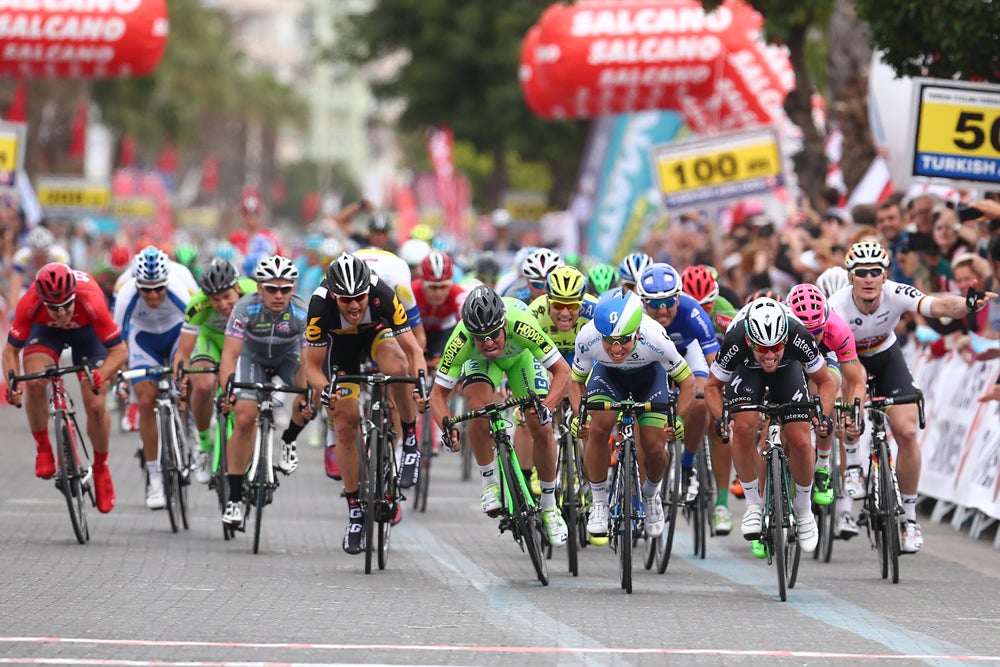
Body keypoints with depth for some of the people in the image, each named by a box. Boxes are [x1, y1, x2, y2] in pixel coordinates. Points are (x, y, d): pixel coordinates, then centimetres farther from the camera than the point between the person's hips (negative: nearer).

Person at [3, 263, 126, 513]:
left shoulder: (91, 302, -40)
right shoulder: (29, 304, -37)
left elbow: (119, 351, -33)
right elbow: (11, 350, -24)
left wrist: (101, 376, -51)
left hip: (87, 331, -1)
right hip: (45, 330, 1)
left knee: (96, 406, -11)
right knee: (34, 383, -28)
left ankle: (101, 468, 14)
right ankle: (43, 449, -5)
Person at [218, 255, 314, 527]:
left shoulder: (302, 313, -31)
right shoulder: (245, 308, -32)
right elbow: (229, 354, -36)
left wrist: (308, 396, -50)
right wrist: (227, 391, -51)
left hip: (288, 357, 1)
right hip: (252, 357, -1)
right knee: (244, 418, -18)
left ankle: (289, 441, 4)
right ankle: (234, 497, -9)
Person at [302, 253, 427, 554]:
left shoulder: (383, 295, -37)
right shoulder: (320, 306, -36)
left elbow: (413, 349, -31)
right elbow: (312, 366, -26)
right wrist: (325, 391, -47)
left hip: (377, 332, -1)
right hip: (341, 342, 1)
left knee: (397, 368, -36)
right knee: (346, 425, -6)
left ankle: (410, 441, -12)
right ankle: (355, 512, 8)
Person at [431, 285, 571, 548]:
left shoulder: (521, 326, -43)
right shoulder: (461, 340, -39)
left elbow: (562, 370, -36)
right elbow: (438, 394, -31)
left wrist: (547, 406, -52)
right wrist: (446, 426, -49)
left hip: (520, 356, 0)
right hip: (480, 361, 0)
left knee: (541, 427, -11)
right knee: (479, 408, -30)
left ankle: (549, 507, 9)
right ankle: (489, 483, -10)